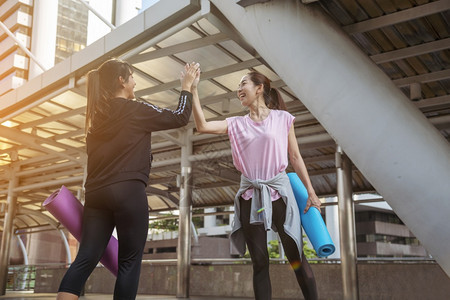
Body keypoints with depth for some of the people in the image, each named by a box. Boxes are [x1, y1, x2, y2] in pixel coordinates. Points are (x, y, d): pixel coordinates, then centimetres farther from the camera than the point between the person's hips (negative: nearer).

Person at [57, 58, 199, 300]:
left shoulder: (98, 115, 16)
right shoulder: (136, 110, -3)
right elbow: (180, 118, 3)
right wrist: (186, 86, 14)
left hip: (96, 193, 7)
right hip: (128, 192, -6)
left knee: (86, 258, 3)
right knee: (129, 260, 1)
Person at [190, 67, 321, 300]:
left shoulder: (282, 118, 3)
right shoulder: (237, 124, 8)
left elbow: (295, 157, 4)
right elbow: (202, 126, -6)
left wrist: (311, 192, 1)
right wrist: (193, 91, -7)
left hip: (279, 192, -2)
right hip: (250, 196, 2)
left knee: (296, 257, 2)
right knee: (259, 262, 7)